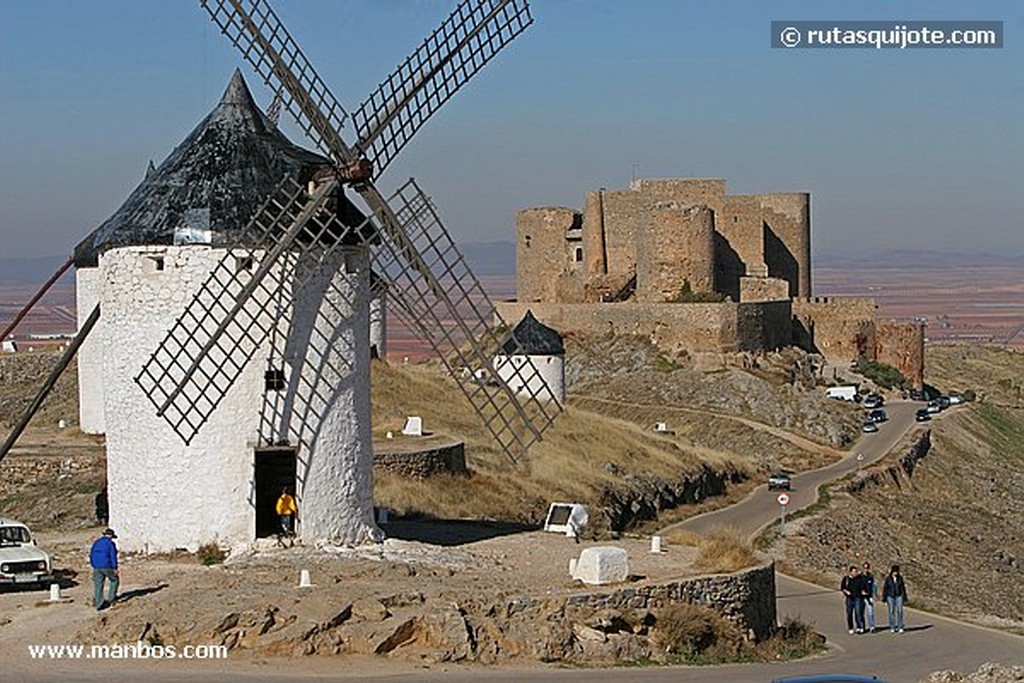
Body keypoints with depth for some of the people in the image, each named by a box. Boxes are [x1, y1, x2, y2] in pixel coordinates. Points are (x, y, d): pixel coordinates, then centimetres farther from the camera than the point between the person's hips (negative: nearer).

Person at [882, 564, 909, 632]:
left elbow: (903, 588, 7)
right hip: (890, 596, -1)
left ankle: (900, 627, -2)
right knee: (891, 611, 0)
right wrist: (884, 599, -2)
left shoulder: (900, 578, 2)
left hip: (899, 596, 1)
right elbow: (885, 588, 1)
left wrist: (904, 598, 6)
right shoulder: (888, 578, -2)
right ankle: (892, 628, 7)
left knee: (899, 611, -7)